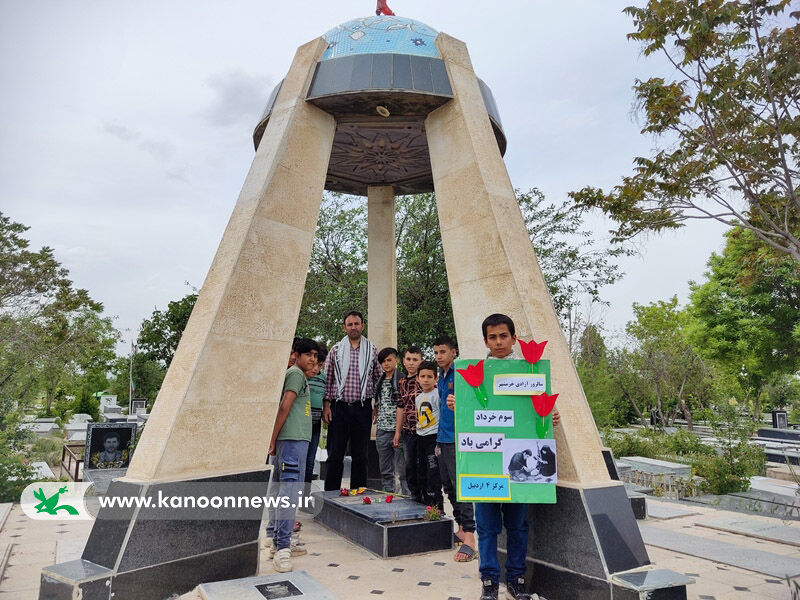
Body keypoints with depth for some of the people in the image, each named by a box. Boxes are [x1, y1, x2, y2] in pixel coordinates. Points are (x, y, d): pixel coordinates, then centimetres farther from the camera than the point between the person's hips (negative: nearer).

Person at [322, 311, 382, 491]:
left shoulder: (372, 350, 6)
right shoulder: (336, 349, 6)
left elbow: (378, 379, 8)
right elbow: (328, 379, 6)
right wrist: (326, 405, 0)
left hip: (363, 407, 1)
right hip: (339, 407, 0)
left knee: (361, 454, 8)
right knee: (335, 454, 3)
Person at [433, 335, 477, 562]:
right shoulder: (441, 378, 16)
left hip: (457, 439, -9)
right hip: (444, 440, 9)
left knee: (460, 486, -9)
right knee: (449, 487, 14)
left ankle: (469, 537, -4)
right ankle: (461, 528, 26)